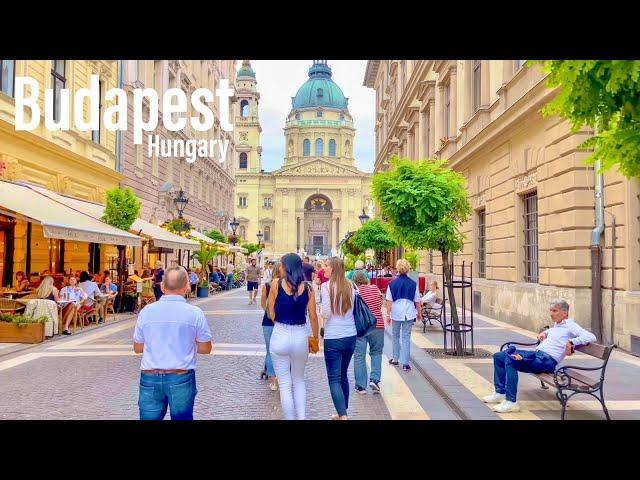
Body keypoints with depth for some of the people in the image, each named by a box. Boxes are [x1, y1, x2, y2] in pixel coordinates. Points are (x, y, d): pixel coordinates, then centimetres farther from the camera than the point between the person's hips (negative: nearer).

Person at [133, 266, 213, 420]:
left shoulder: (146, 311, -1)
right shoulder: (195, 313, -7)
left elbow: (137, 348, 9)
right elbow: (206, 349, 1)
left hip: (150, 378, 2)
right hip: (181, 378, -1)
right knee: (181, 417, 13)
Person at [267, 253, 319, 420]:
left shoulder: (276, 283, -6)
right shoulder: (307, 288, -2)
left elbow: (271, 314, 0)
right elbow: (313, 317, 0)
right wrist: (315, 339, 14)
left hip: (280, 336, -2)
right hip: (301, 337, 2)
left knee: (285, 384, 10)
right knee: (299, 380, 24)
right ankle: (302, 417, 18)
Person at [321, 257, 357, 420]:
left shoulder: (327, 286, -10)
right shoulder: (350, 286, 5)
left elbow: (326, 313, -12)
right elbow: (351, 309, 12)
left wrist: (320, 311, 7)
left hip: (333, 338, -6)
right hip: (350, 336, 6)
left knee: (334, 379, 1)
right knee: (343, 375, 18)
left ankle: (343, 416, -5)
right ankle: (343, 412, 28)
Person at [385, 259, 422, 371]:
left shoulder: (392, 283, -3)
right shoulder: (413, 284, -1)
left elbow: (389, 301, -4)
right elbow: (417, 301, 5)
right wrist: (419, 313, 18)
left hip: (396, 313, 0)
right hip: (409, 313, 0)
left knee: (396, 336, 18)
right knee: (406, 337, 3)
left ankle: (395, 359, 28)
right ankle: (405, 363, 2)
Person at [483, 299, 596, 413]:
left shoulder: (570, 326, -3)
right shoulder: (556, 325, 22)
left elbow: (591, 337, -16)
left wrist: (571, 342, -24)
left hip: (546, 360, -10)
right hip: (536, 354, 10)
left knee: (510, 360, -31)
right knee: (498, 356, 4)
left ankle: (511, 402, -27)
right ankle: (500, 393, 6)